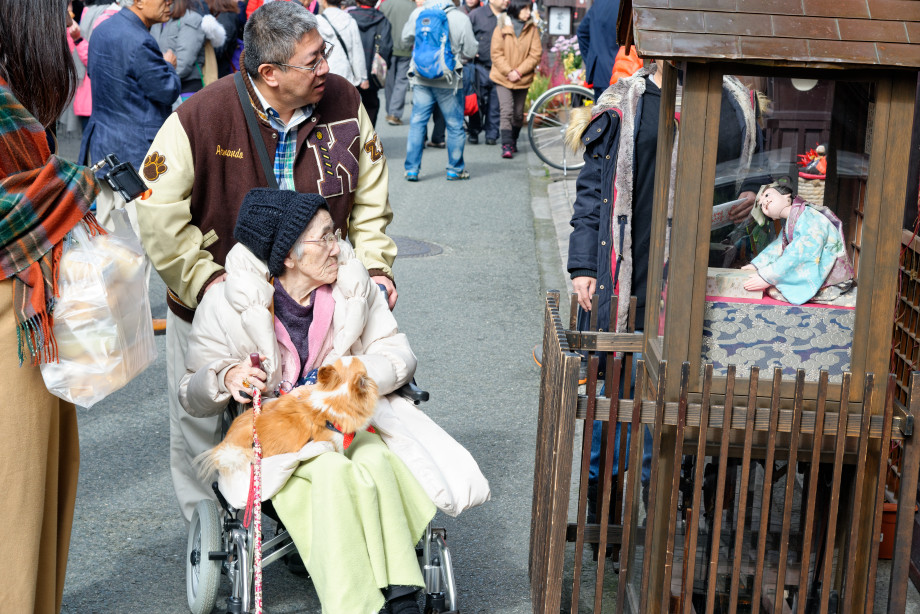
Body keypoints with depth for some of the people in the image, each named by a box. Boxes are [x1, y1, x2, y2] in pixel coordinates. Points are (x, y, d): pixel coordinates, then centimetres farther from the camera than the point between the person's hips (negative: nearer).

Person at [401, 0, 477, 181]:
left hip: (420, 78, 2)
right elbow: (470, 52, -5)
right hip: (448, 81, -2)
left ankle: (411, 169, 7)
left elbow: (406, 39, 12)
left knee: (417, 123, 9)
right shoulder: (460, 18, -11)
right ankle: (455, 169, 18)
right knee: (454, 125, 10)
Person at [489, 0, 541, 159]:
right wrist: (508, 71, -17)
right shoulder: (501, 28, -6)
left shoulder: (532, 29, -1)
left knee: (518, 113, 12)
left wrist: (518, 71, -14)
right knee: (507, 111, -14)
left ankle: (513, 141, 32)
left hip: (522, 79, 2)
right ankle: (506, 146, -17)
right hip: (503, 78, -2)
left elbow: (535, 55, -4)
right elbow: (496, 54, -6)